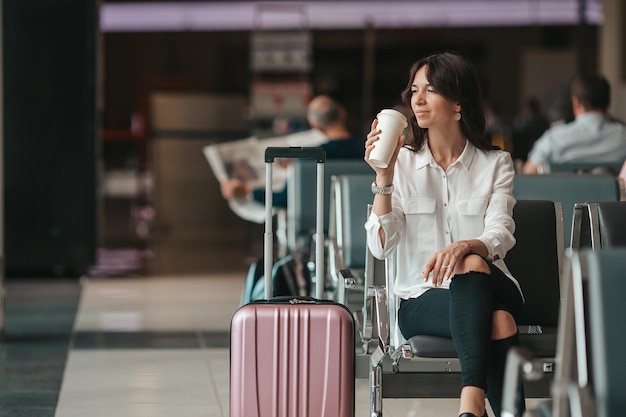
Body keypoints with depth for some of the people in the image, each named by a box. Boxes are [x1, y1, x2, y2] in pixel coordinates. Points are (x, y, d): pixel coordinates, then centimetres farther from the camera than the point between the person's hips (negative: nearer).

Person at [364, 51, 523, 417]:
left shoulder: (495, 164, 8)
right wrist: (384, 177, -16)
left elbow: (500, 236, -9)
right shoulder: (402, 162, 7)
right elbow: (381, 247, -5)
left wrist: (464, 247, -32)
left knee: (473, 263, -38)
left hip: (486, 288, 0)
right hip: (422, 301, 0)